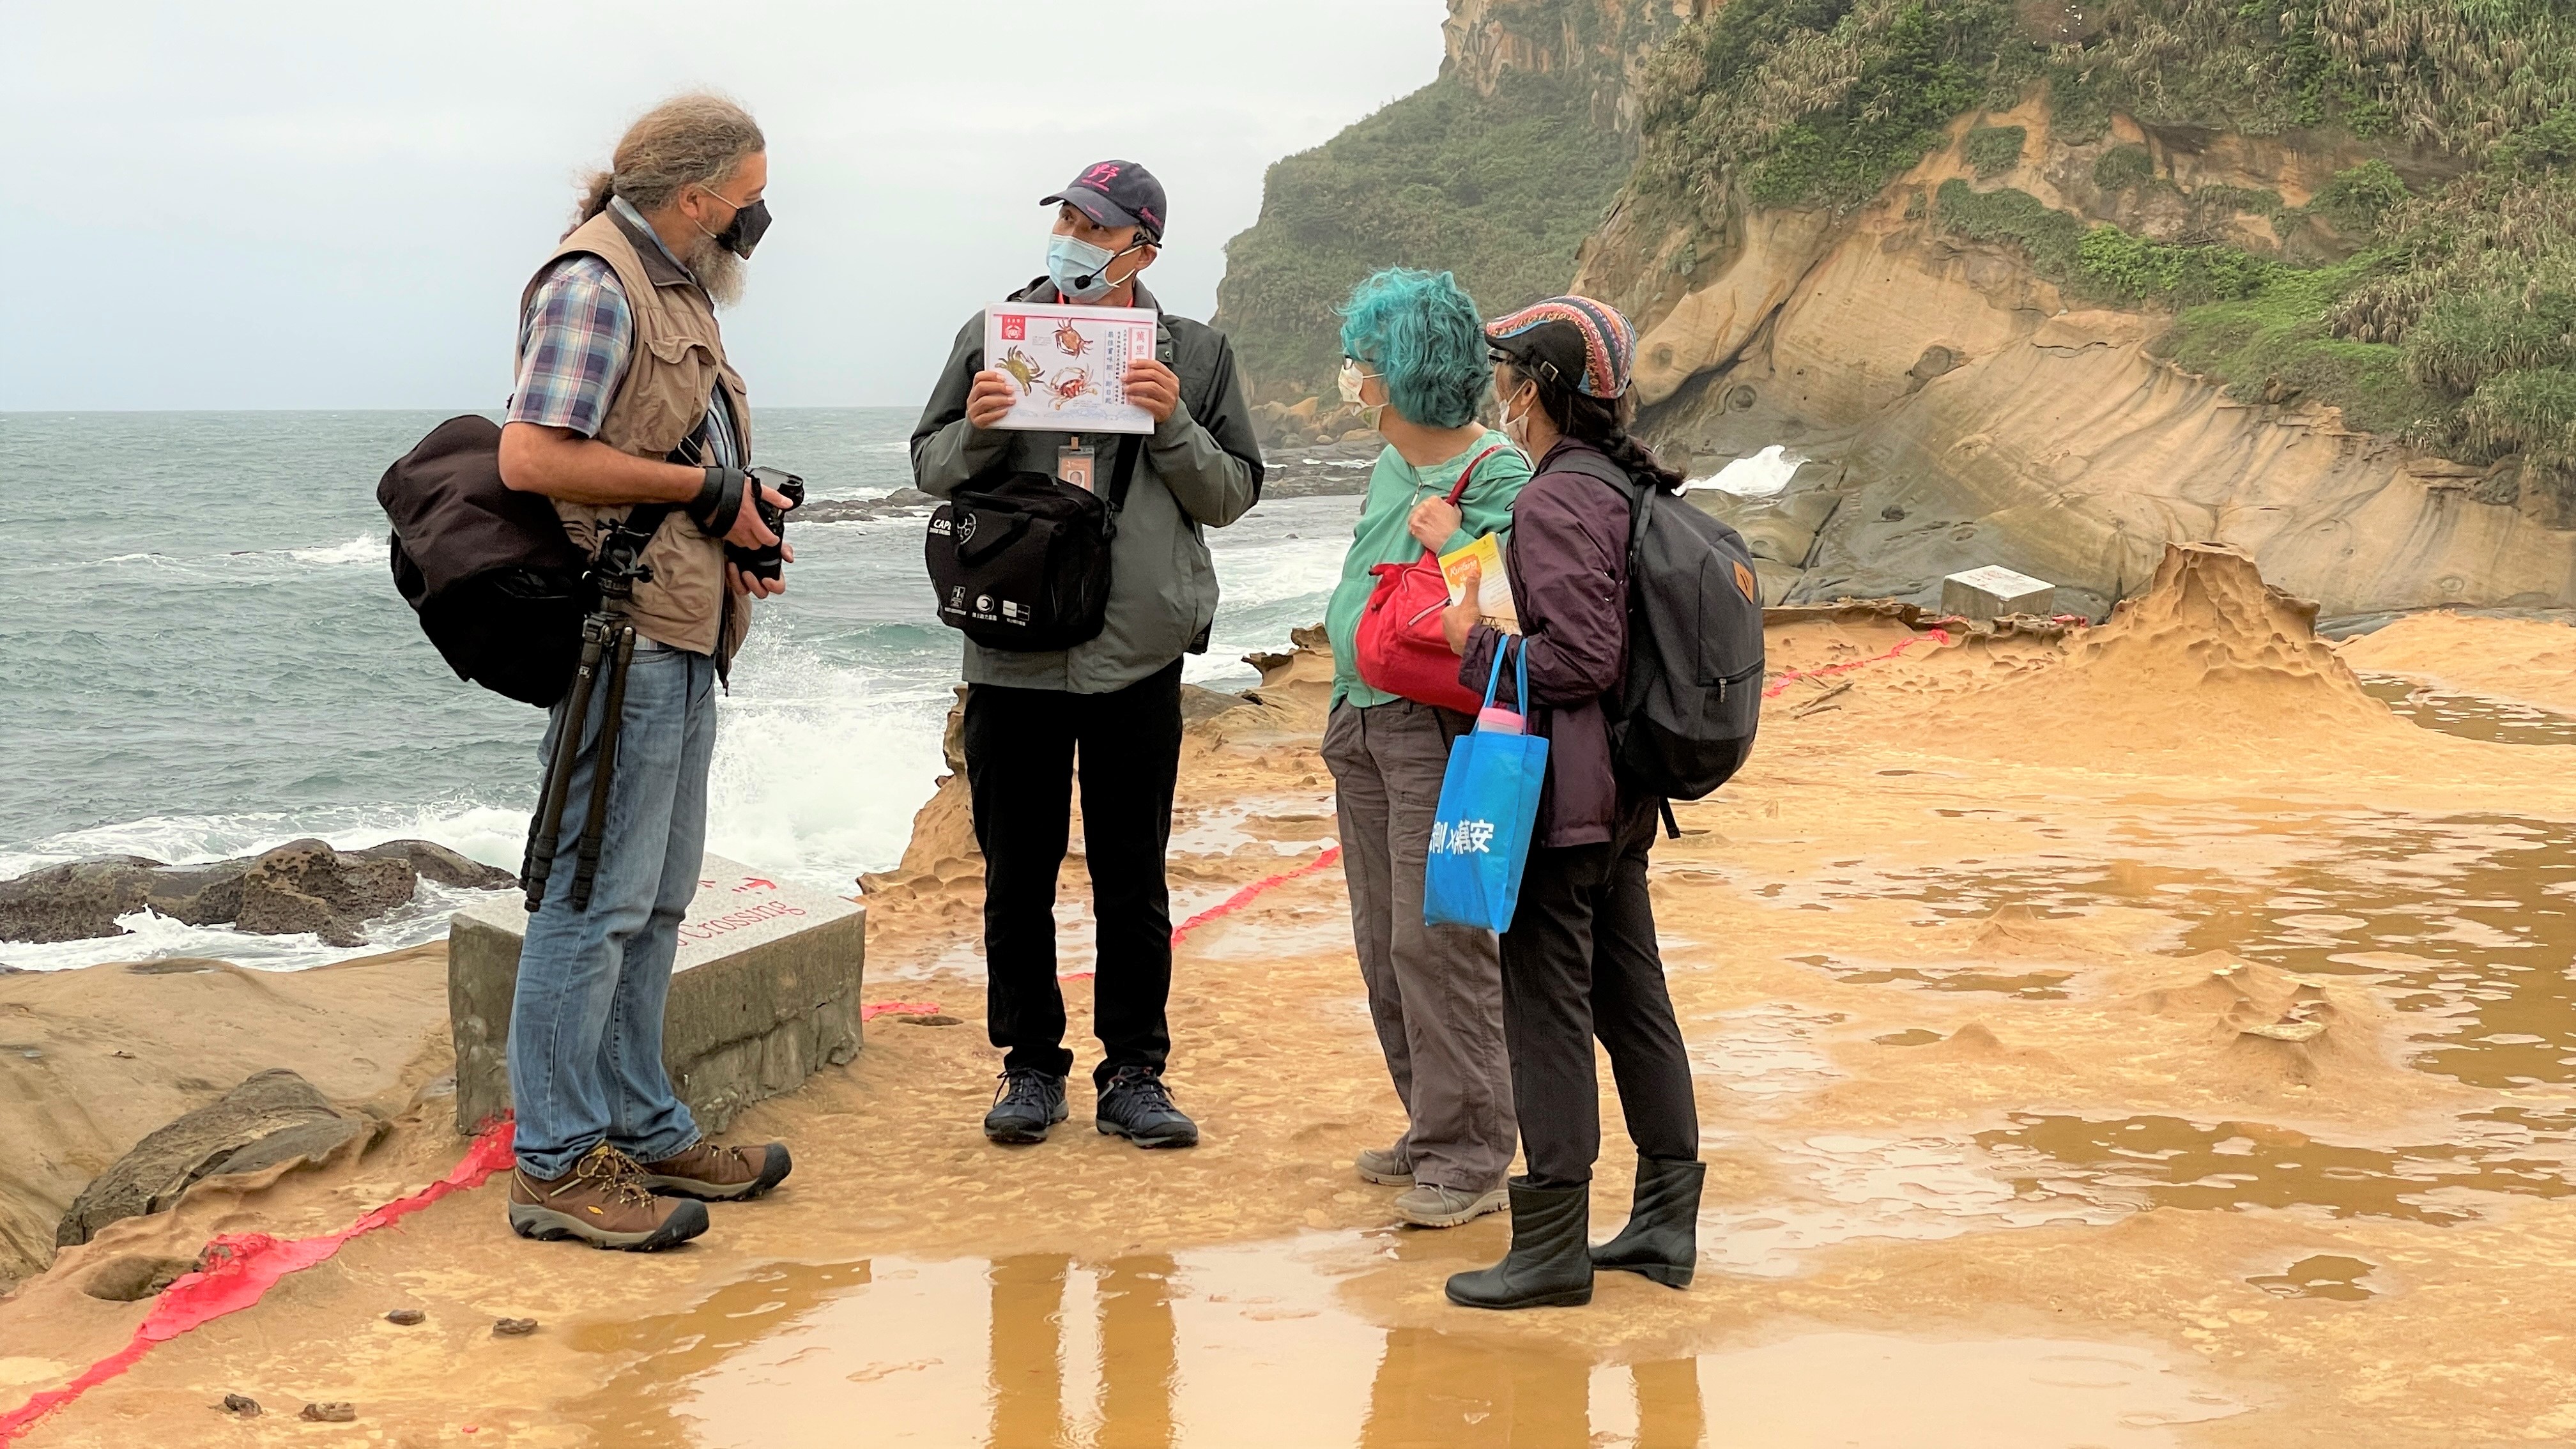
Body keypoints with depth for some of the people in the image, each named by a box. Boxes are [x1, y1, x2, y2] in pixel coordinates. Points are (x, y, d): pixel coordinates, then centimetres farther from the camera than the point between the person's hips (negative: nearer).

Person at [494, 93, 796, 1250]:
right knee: (597, 897, -6)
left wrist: (739, 515, 8)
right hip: (622, 633, -10)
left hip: (683, 637, 10)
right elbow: (531, 458, -24)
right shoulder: (593, 285, -13)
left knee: (653, 899, 15)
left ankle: (642, 1132, 24)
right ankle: (557, 1165, -1)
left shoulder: (675, 288, 18)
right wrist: (703, 487, -17)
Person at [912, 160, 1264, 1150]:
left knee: (1133, 878, 6)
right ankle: (1030, 1068, 20)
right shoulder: (993, 336, 7)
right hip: (1014, 651, 1)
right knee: (1017, 874, 7)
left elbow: (1232, 493, 4)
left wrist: (1173, 425, -12)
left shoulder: (1193, 356, 5)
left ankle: (1134, 1077, 16)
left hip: (1139, 655, -1)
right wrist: (977, 429, -10)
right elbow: (931, 468, 10)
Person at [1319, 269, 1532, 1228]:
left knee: (1437, 942, -10)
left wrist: (1451, 540, -18)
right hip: (1365, 725, 9)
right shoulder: (1389, 465, 14)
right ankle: (1432, 1129, 24)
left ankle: (1469, 1158, -4)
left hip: (1442, 733, -9)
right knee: (1384, 944, 13)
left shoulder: (1496, 474, -12)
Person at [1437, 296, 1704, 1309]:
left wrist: (1475, 646, -10)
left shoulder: (1556, 501, -16)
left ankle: (1555, 1244, 2)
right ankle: (1667, 1219, 21)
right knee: (1633, 1000, 14)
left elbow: (1580, 658, -22)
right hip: (1622, 800, 10)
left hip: (1559, 797, -9)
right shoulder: (1627, 486, 11)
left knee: (1547, 1008, -3)